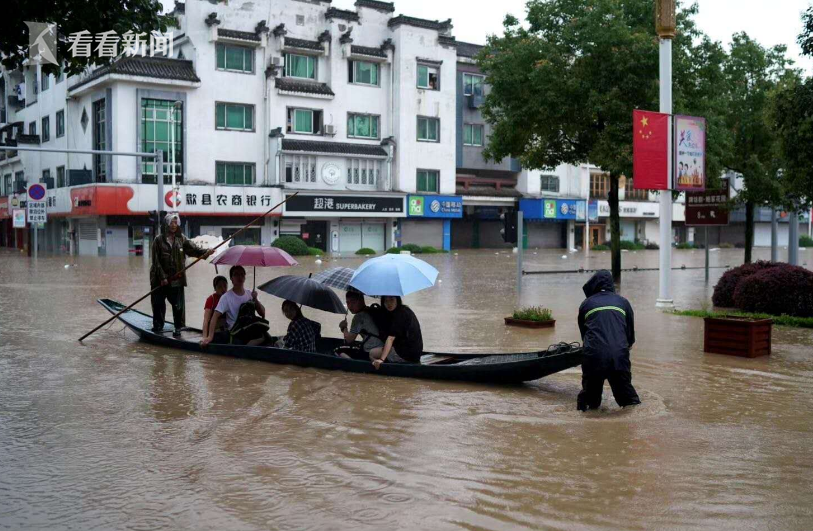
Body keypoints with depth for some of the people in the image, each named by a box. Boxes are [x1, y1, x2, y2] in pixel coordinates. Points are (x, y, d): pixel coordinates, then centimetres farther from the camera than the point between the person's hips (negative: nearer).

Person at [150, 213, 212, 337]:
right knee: (158, 303, 8)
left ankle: (178, 328, 10)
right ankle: (158, 326, 26)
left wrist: (205, 252, -26)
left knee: (178, 304, 0)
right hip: (160, 279, -1)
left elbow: (193, 249, -6)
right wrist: (162, 277, -12)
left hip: (177, 279, 1)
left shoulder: (181, 239, 5)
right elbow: (156, 260, -7)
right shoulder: (159, 240, -4)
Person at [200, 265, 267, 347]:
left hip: (252, 332, 5)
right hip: (236, 335, -5)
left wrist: (255, 299, -9)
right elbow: (215, 316, -14)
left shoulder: (250, 294, 10)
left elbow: (262, 313, 7)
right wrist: (210, 337, -25)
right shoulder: (226, 297, -5)